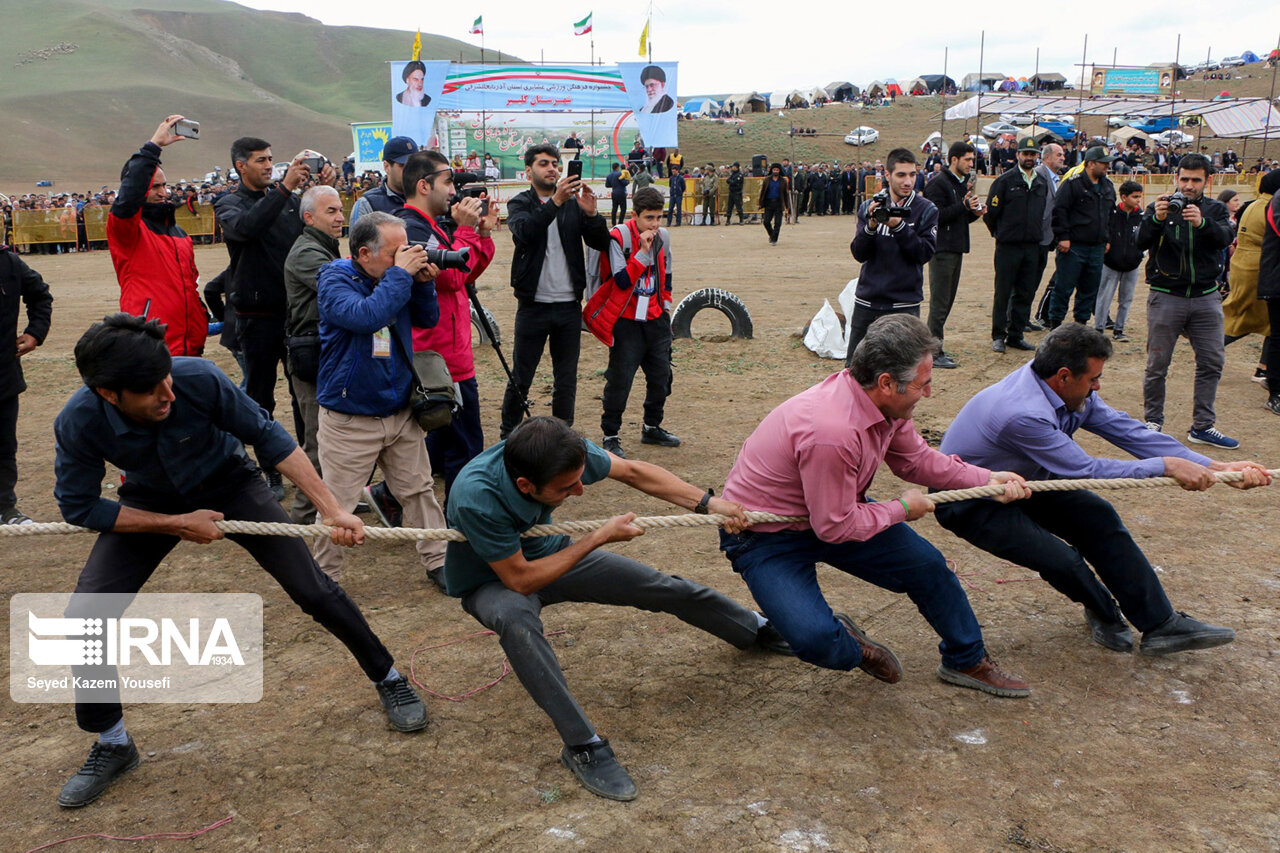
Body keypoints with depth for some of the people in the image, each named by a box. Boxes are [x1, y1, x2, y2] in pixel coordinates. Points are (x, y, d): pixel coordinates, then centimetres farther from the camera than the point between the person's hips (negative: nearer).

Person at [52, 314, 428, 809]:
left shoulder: (199, 379, -34)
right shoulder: (78, 424, -29)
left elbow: (267, 436, -22)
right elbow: (78, 507, -16)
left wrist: (331, 510, -27)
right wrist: (177, 523, -21)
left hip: (228, 485, -1)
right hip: (151, 504, 1)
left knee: (312, 589, -8)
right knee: (84, 615, -13)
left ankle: (388, 679, 15)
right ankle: (112, 745, 11)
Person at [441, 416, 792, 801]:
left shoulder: (565, 452, -29)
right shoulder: (477, 498, -42)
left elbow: (632, 471, -12)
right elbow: (520, 579, -32)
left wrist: (708, 503, -17)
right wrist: (600, 537, -28)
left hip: (546, 552, 5)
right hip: (493, 580, -5)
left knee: (663, 588, 5)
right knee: (515, 617, -41)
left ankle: (757, 629, 32)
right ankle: (582, 745, -30)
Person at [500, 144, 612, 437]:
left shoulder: (574, 204, 8)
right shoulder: (520, 203, 2)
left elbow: (601, 244, 0)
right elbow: (524, 231, -21)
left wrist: (591, 213, -18)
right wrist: (555, 201, -31)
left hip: (569, 305, 3)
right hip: (533, 305, -3)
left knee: (566, 379, 10)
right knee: (520, 377, 3)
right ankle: (508, 433, 19)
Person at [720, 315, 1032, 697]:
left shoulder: (887, 405, -9)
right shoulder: (831, 430, -38)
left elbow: (916, 459, 10)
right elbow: (834, 528, -27)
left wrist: (988, 479, 2)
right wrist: (902, 508, -13)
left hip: (835, 511, 9)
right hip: (765, 536, -8)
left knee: (925, 564, 5)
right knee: (816, 641, -26)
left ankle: (967, 661, 31)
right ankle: (848, 647, 14)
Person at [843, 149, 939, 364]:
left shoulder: (926, 210, -1)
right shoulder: (869, 207, 5)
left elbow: (925, 253, -11)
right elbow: (859, 253, -2)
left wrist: (898, 226, -21)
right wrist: (871, 226, -19)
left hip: (904, 303, -2)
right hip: (867, 300, 2)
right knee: (853, 366, 9)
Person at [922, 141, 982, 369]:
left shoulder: (963, 184, 18)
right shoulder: (939, 184, -11)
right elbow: (937, 216, -19)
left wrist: (974, 212, 4)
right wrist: (964, 207, -24)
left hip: (956, 248, 9)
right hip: (942, 249, -9)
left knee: (947, 301, 12)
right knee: (939, 303, -8)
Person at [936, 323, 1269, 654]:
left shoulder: (1068, 391, -8)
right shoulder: (1024, 415, -36)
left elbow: (1126, 430, -7)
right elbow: (1087, 470, -28)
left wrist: (1215, 467, -10)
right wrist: (1166, 466, -22)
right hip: (970, 505, -9)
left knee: (1098, 516, -3)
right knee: (1062, 560, -20)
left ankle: (1161, 624, 7)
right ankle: (1104, 613, 16)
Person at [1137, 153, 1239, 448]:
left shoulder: (1216, 209, 7)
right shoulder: (1158, 207, 1)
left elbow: (1226, 237, -13)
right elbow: (1141, 241, -14)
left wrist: (1202, 222, -33)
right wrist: (1157, 219, -34)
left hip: (1206, 297, 3)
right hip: (1166, 297, -3)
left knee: (1212, 362, 4)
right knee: (1157, 364, 1)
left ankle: (1202, 426, 13)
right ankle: (1153, 421, 15)